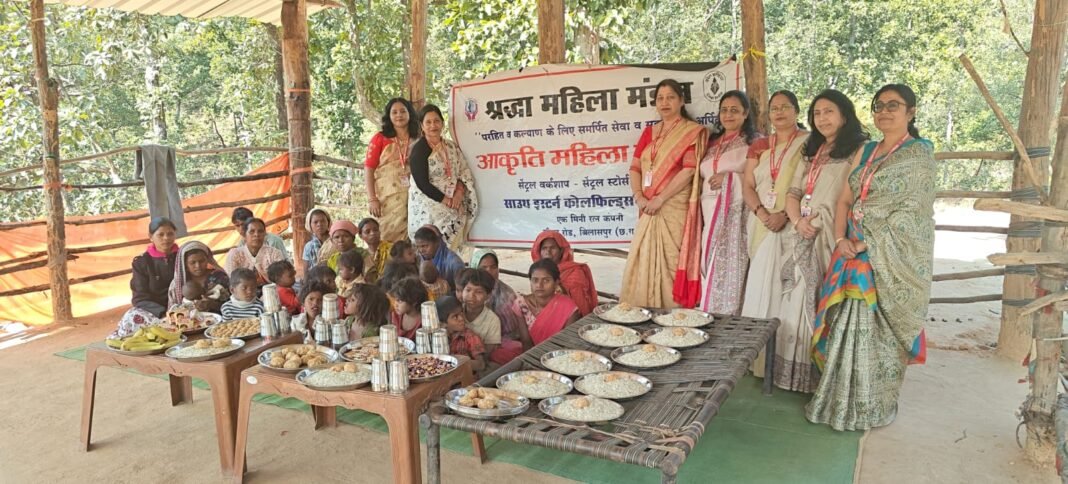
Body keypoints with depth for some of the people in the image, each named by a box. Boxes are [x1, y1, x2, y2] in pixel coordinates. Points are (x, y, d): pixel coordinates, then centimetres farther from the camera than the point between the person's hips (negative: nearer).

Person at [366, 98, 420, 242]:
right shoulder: (380, 138, 4)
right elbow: (369, 170, 0)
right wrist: (372, 199, -9)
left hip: (413, 197, 2)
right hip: (387, 197, -2)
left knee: (411, 236, 2)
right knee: (387, 235, -3)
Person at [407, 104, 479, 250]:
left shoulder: (452, 146, 12)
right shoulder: (419, 149, -5)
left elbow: (464, 172, 9)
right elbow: (422, 183, -12)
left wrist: (459, 193, -10)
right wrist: (446, 200, -15)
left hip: (454, 206, 5)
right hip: (429, 206, -5)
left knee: (451, 245, -5)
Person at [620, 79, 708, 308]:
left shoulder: (692, 131, -1)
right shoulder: (649, 132, 17)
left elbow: (689, 170, -12)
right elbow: (635, 168, 12)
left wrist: (660, 198, -16)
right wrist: (638, 196, -6)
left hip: (675, 209, -6)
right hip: (649, 210, 6)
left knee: (672, 263, -7)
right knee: (644, 264, 5)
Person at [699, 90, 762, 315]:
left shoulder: (754, 142, 2)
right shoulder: (712, 143, 20)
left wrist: (730, 177, -15)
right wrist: (699, 210, 11)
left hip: (737, 214, -5)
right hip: (710, 214, 5)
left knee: (731, 269, -8)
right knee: (711, 270, 5)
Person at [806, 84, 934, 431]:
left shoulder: (920, 155, -4)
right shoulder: (865, 151, 15)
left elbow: (909, 211, -12)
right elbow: (845, 199, 9)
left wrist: (869, 243, -15)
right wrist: (841, 240, -6)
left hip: (892, 259, -6)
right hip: (856, 254, 6)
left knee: (877, 328, -1)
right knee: (848, 323, 7)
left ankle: (872, 406, 14)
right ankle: (844, 399, 19)